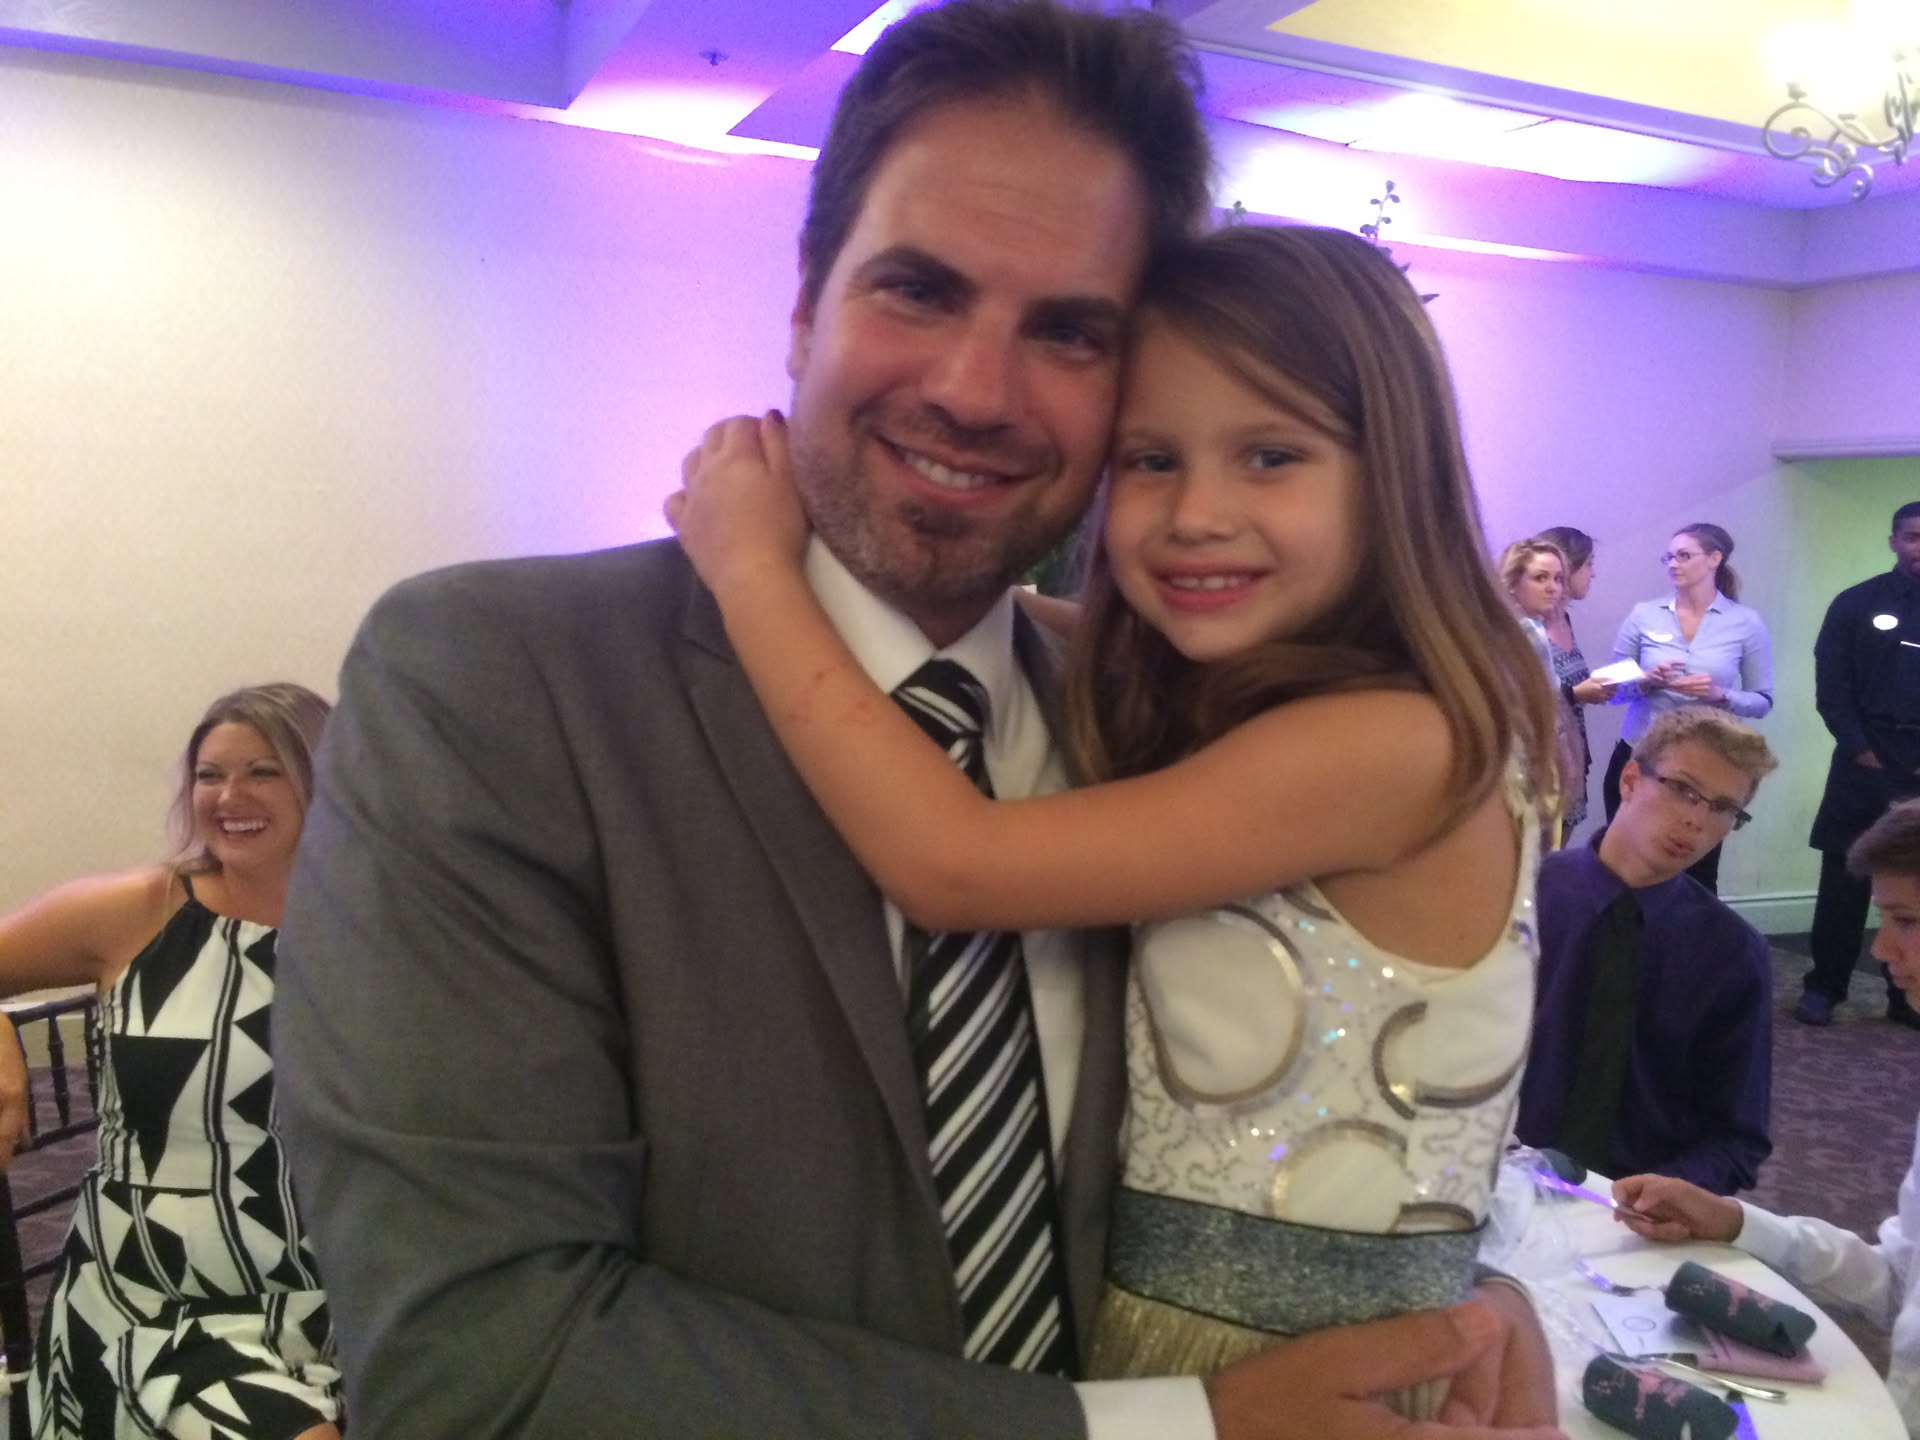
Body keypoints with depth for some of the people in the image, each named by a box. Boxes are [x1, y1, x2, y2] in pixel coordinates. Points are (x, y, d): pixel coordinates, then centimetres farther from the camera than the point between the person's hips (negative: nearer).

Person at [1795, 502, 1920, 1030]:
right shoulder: (1856, 604, 3)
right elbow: (1831, 687, -1)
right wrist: (1859, 749, -10)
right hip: (1866, 765, -2)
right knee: (1844, 880, 1)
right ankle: (1823, 986, 10)